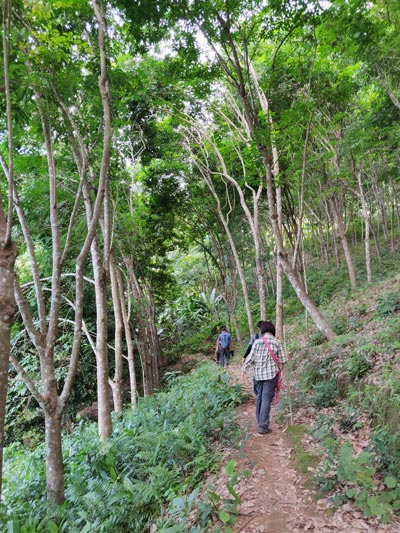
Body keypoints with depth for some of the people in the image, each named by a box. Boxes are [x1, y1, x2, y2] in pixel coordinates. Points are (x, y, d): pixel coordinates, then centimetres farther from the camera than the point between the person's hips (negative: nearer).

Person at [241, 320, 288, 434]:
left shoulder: (257, 342, -4)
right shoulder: (277, 343, -6)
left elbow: (250, 357, -5)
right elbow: (283, 360, -4)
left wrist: (244, 369, 6)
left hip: (258, 374, 2)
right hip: (271, 374, -2)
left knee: (259, 397, 18)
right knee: (267, 399, -1)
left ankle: (259, 420, 32)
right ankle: (263, 426, -2)